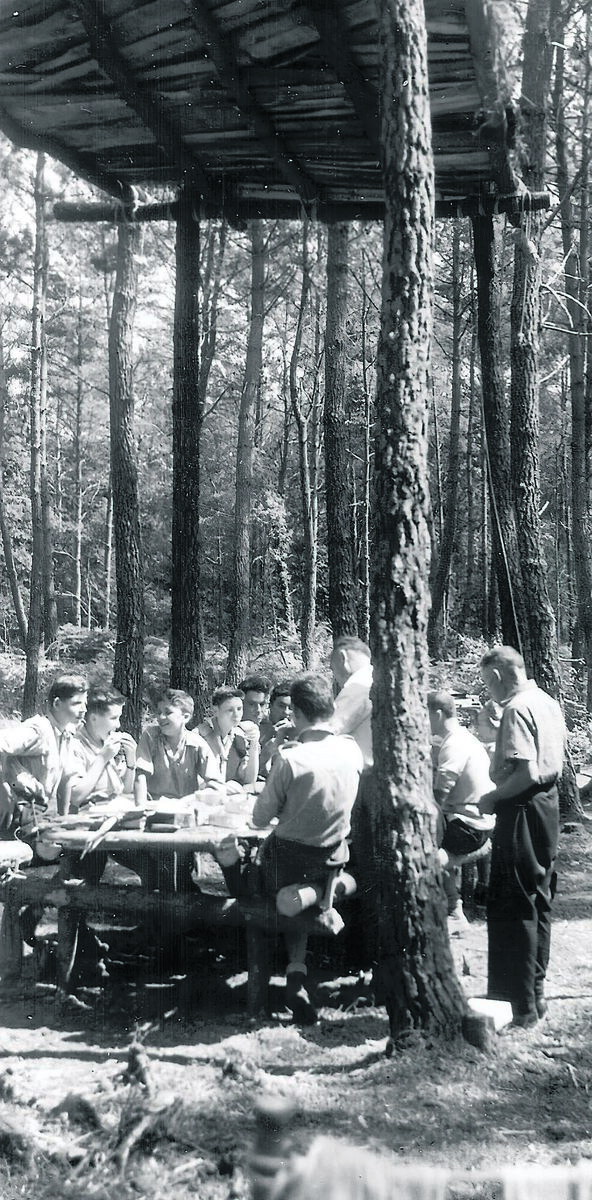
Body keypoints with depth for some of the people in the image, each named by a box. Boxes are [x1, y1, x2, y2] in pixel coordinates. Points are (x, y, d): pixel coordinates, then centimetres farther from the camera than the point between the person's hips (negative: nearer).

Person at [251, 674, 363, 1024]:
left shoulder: (289, 757, -23)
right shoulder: (352, 750, -10)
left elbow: (261, 818, -11)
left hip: (289, 859, -3)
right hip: (334, 861, 3)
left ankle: (297, 968, 15)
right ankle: (311, 894, 3)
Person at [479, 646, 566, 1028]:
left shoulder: (517, 709, -18)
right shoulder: (549, 702, 10)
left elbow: (525, 773, -26)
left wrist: (492, 799, -13)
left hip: (522, 809, -9)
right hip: (549, 801, 9)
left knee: (513, 909, -3)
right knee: (539, 901, 17)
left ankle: (522, 1007, 0)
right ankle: (536, 991, 27)